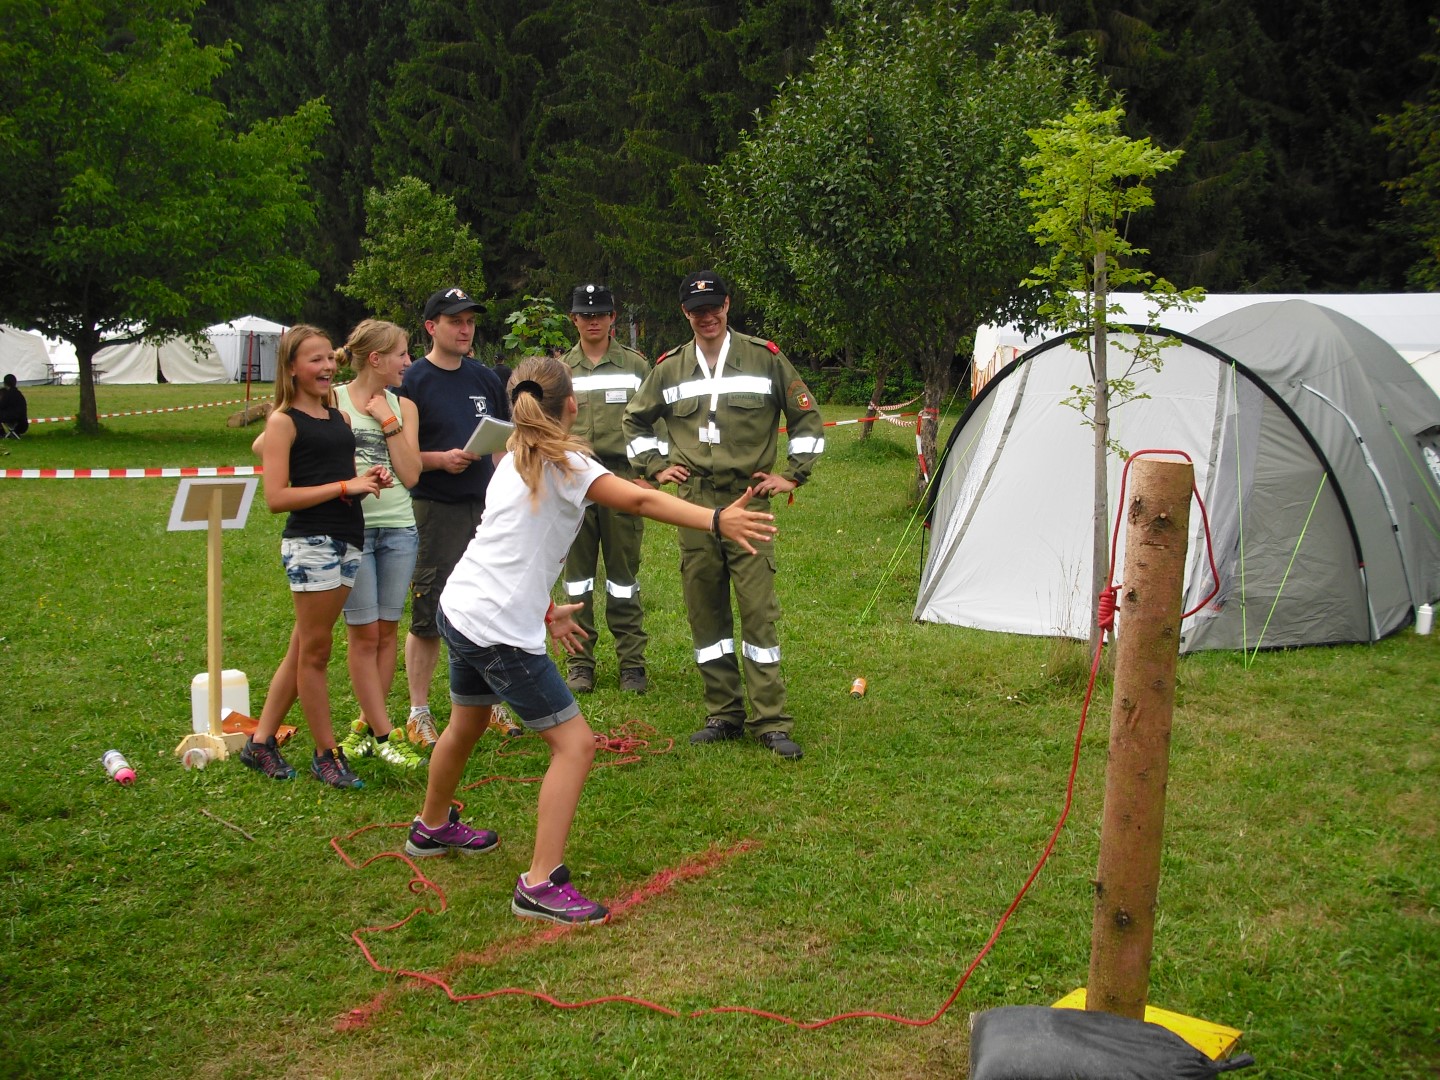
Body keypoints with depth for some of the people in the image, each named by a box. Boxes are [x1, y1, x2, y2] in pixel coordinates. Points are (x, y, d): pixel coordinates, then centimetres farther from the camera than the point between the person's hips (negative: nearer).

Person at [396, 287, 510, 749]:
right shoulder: (411, 382, -5)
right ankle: (418, 714, 13)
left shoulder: (485, 378, 12)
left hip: (485, 505, 5)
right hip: (434, 511, -5)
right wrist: (440, 459, -19)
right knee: (428, 617, 0)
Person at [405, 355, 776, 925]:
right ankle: (541, 884, -5)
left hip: (459, 609, 10)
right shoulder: (565, 462, -12)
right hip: (502, 631, -10)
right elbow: (640, 500, -26)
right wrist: (717, 520, -34)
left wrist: (543, 610, 24)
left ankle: (432, 826, 52)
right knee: (574, 744, -5)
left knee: (466, 725, 30)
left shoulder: (516, 460, 13)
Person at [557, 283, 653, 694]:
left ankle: (631, 663, 12)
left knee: (623, 575, 3)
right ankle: (581, 662, 15)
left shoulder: (636, 366, 6)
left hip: (622, 480, -2)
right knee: (577, 574, 6)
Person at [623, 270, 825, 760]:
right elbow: (635, 420, 24)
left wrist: (792, 475, 5)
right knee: (705, 614, 6)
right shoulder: (669, 368, 8)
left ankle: (771, 721, 2)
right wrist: (655, 467, 13)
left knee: (758, 612, -6)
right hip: (693, 506, 3)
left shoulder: (765, 358, 2)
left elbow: (807, 419, 10)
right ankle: (724, 714, 18)